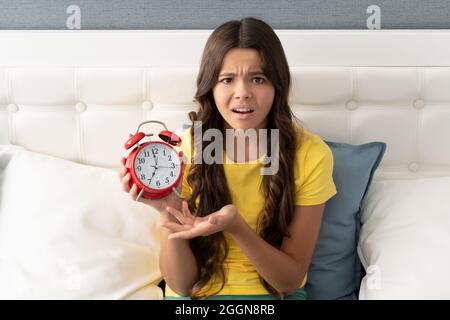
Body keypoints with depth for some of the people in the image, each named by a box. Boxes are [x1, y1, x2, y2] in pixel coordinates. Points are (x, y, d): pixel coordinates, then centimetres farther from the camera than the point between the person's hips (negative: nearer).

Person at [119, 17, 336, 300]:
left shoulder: (310, 154, -12)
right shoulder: (183, 150, -9)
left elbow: (291, 280, -9)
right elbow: (181, 283, -8)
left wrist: (235, 227, -25)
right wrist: (168, 212, -25)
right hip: (195, 293, 0)